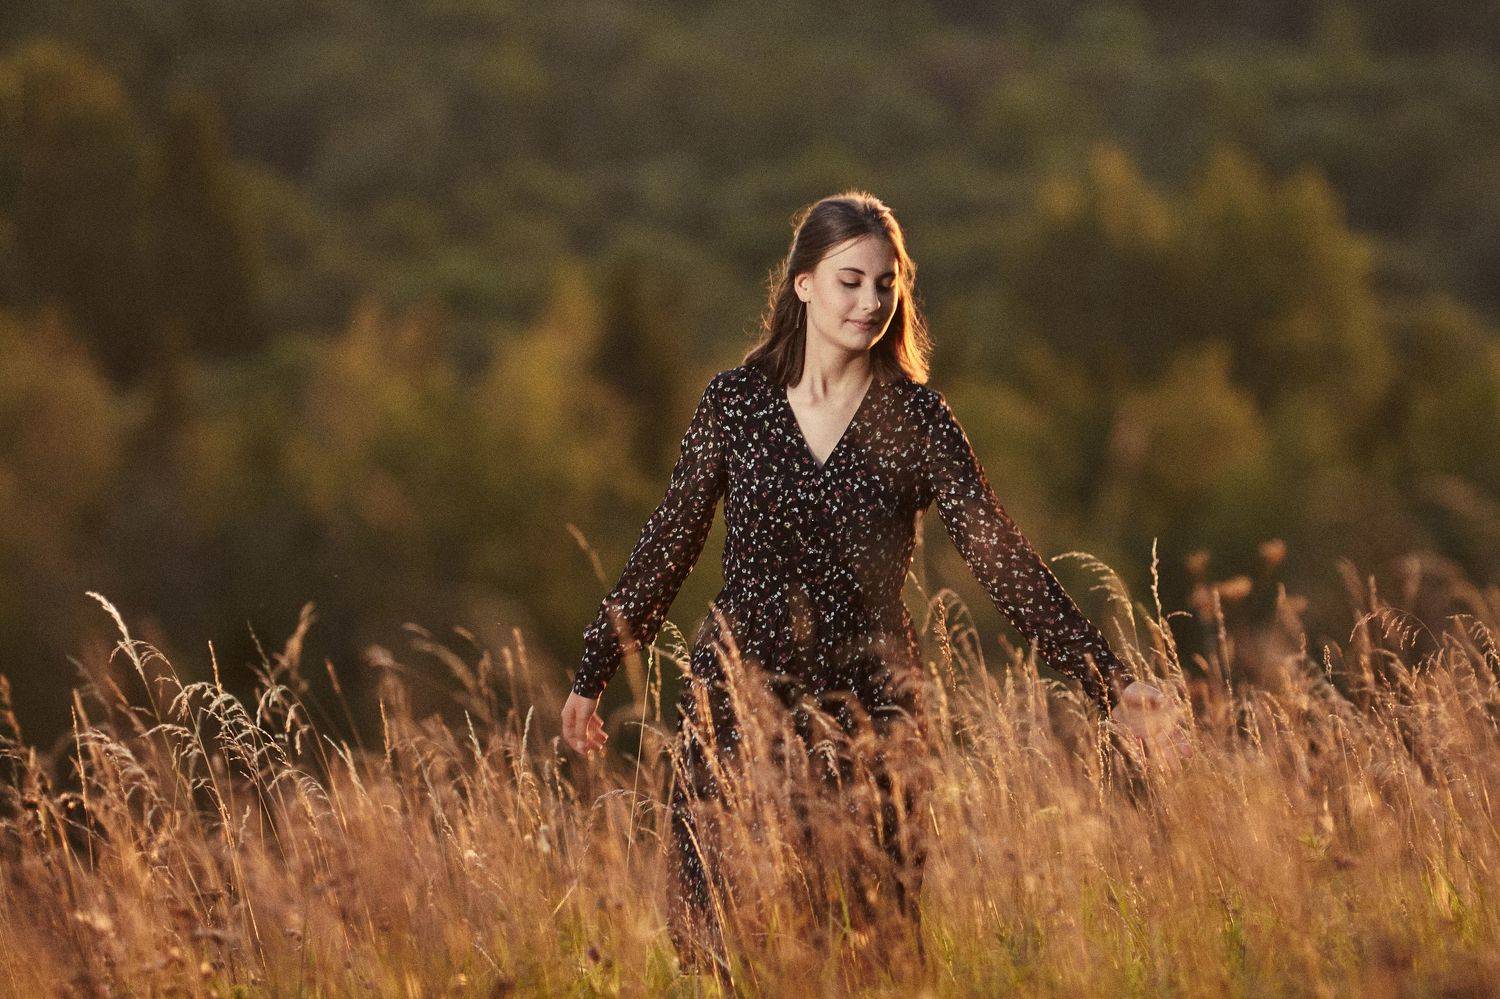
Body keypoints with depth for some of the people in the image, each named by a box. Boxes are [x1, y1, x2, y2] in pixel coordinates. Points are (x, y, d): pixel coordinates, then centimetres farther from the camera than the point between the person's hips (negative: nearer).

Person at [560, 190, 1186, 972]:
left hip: (868, 707, 0)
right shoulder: (734, 402, 1)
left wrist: (1110, 684, -13)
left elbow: (1002, 559, -6)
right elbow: (667, 549, 10)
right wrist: (591, 677, 13)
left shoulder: (914, 417, -2)